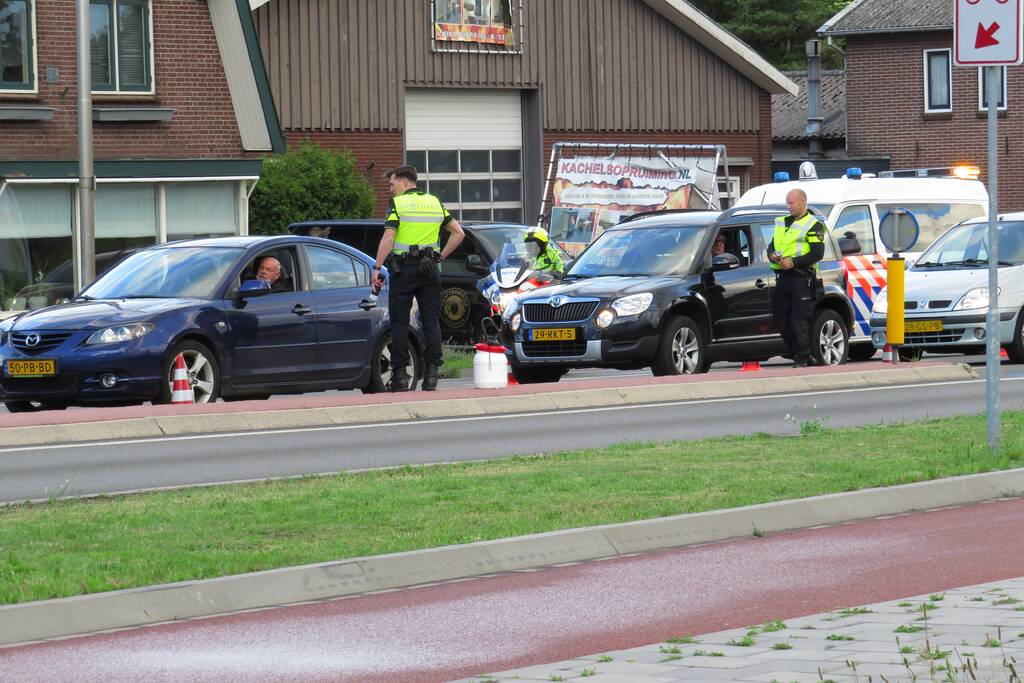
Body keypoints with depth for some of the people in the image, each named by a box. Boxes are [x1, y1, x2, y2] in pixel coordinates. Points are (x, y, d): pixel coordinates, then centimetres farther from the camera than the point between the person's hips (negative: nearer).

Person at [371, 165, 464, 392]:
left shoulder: (397, 204, -5)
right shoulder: (434, 203, 11)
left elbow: (388, 239, -14)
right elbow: (459, 233, 11)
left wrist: (377, 268, -13)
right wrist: (441, 256, 13)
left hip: (404, 270, -4)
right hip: (429, 270, 4)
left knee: (399, 322, 2)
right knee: (431, 321, 5)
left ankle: (400, 375, 0)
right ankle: (431, 374, 1)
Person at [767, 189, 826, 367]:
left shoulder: (813, 225, -3)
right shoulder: (782, 222, 21)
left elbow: (817, 253, -11)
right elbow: (772, 245, 23)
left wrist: (794, 262, -18)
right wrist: (772, 255, -1)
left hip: (801, 277, -8)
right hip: (782, 277, 8)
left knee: (799, 320, -9)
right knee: (780, 318, 8)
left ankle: (802, 358, -6)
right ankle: (796, 353, 18)